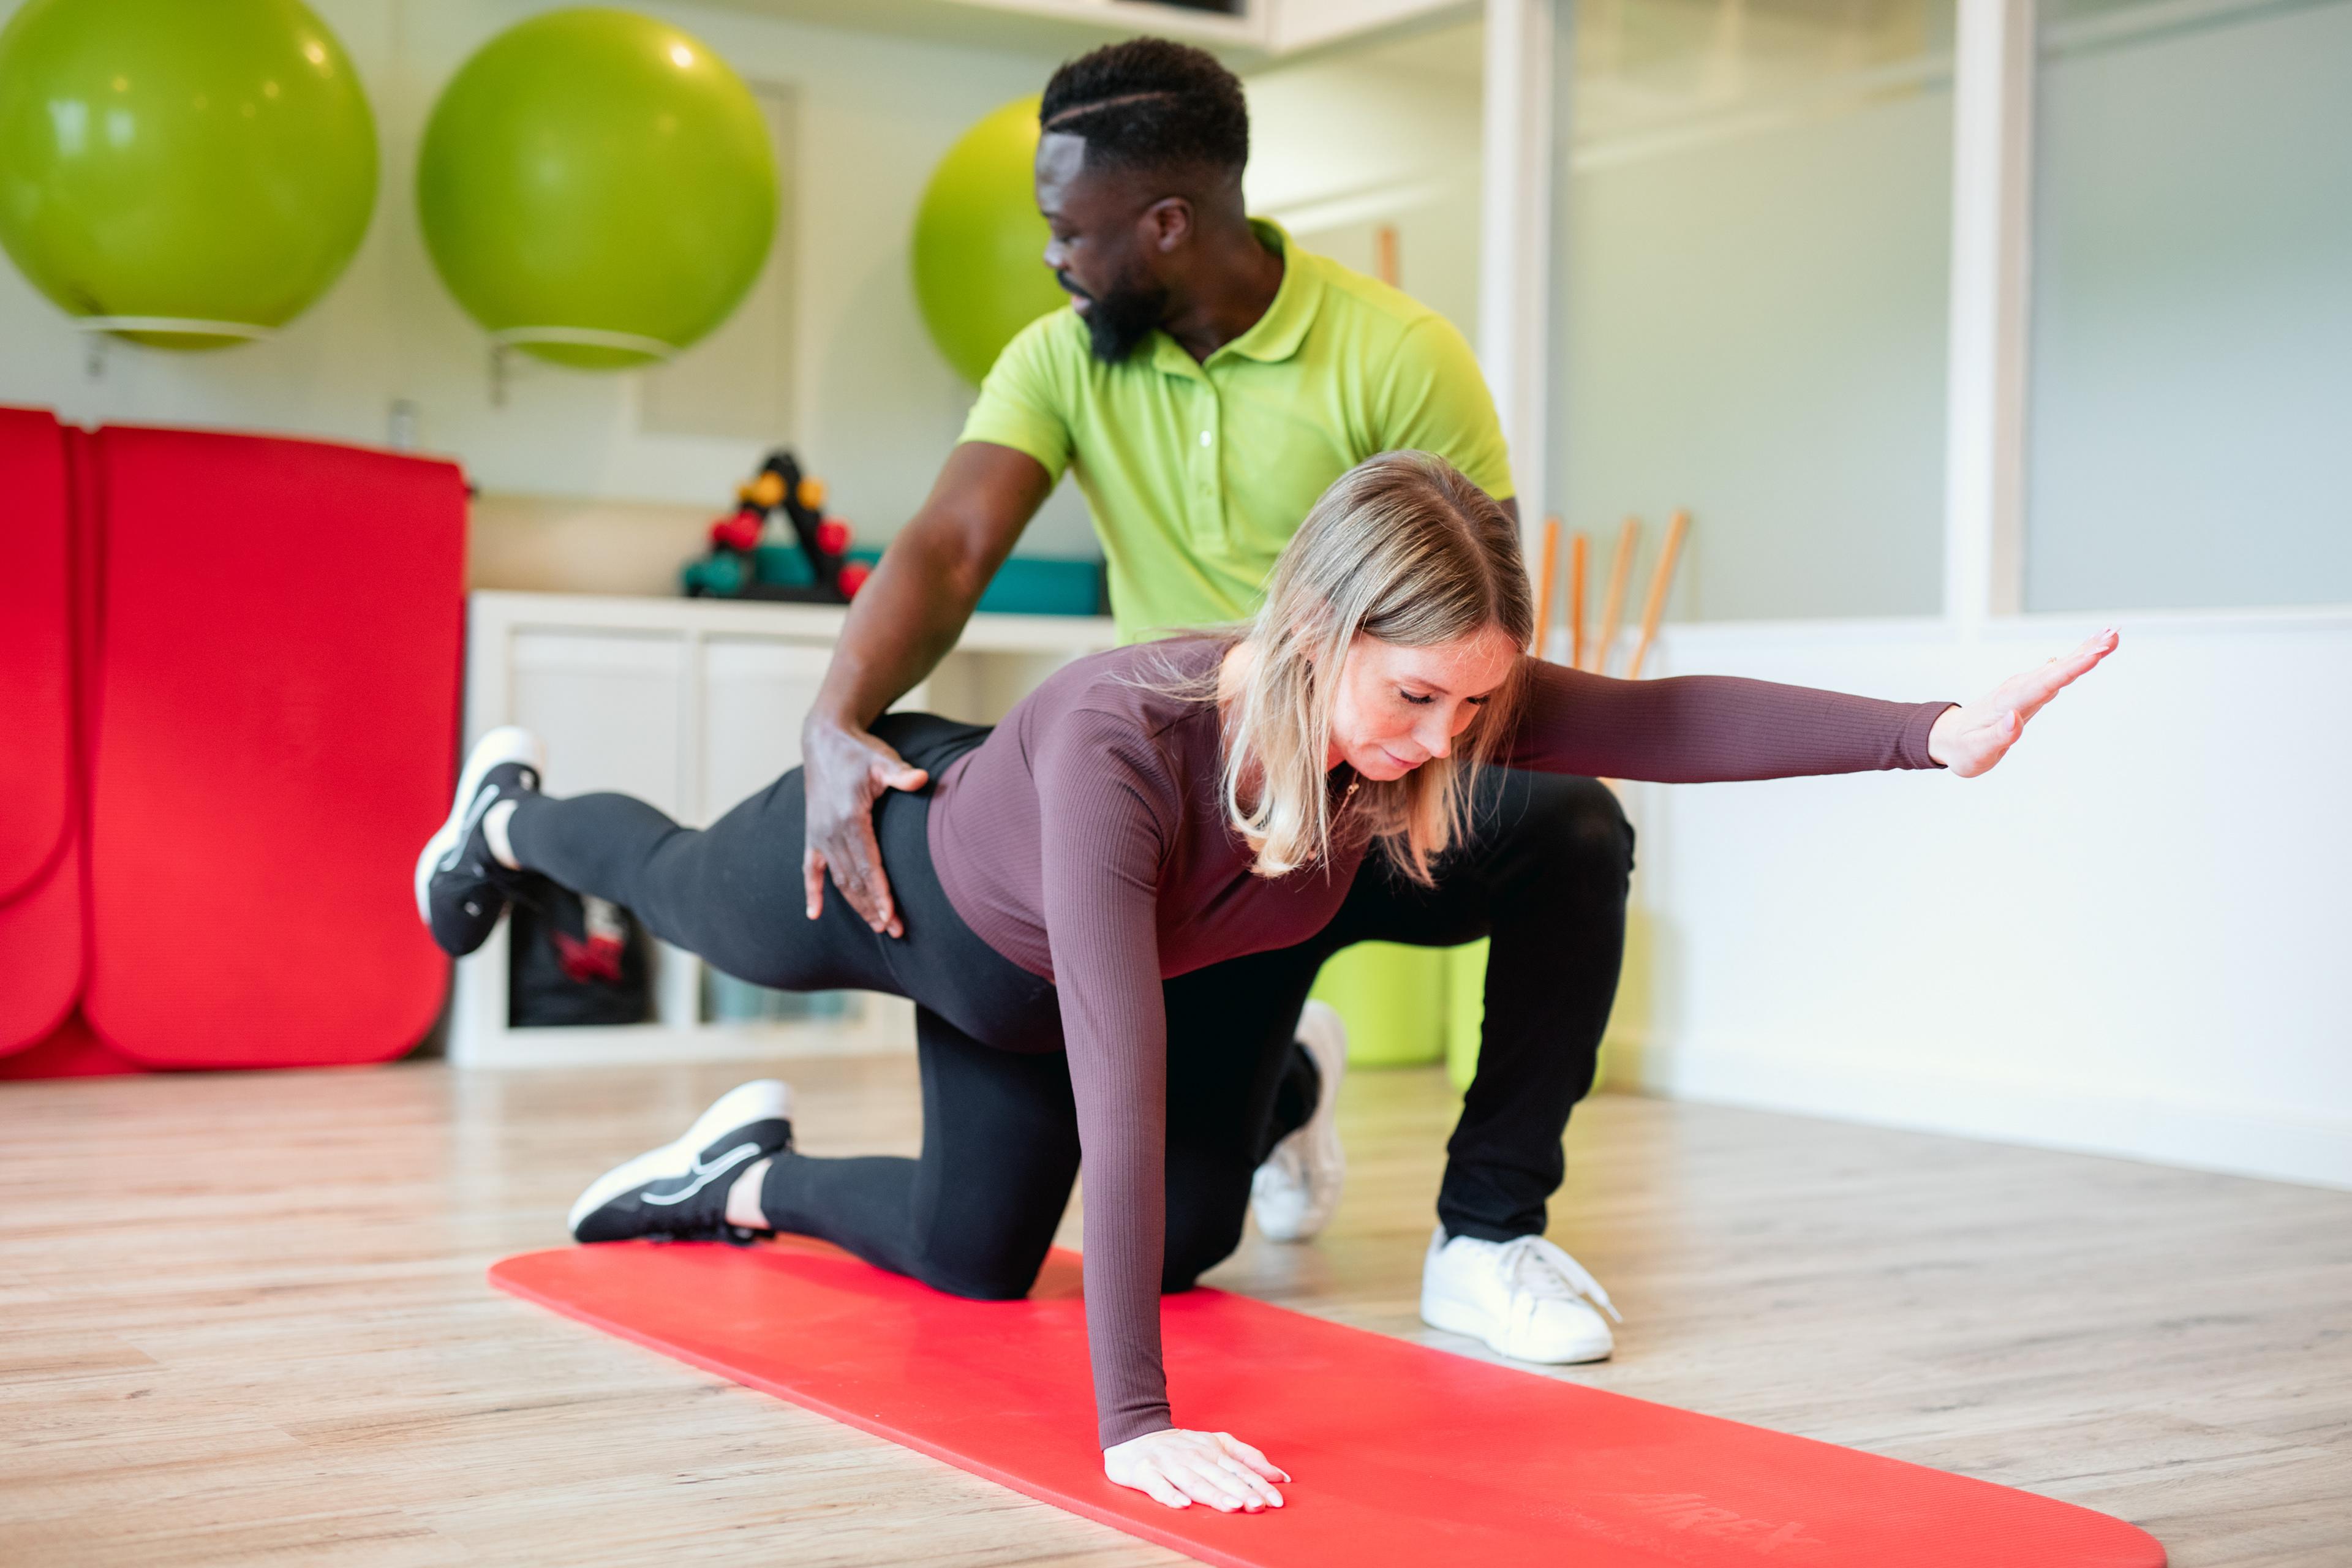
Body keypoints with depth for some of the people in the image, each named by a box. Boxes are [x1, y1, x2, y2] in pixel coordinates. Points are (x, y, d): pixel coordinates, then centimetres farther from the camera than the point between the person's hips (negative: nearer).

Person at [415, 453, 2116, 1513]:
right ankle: (509, 817, 61)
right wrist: (1133, 1421, -52)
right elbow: (1120, 1079, -52)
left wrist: (1935, 730, -58)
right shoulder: (1118, 742, -49)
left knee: (971, 1256, 20)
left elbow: (1670, 721, -44)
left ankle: (745, 1179, 44)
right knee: (683, 885, 30)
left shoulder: (1426, 702, -34)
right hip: (888, 871, -5)